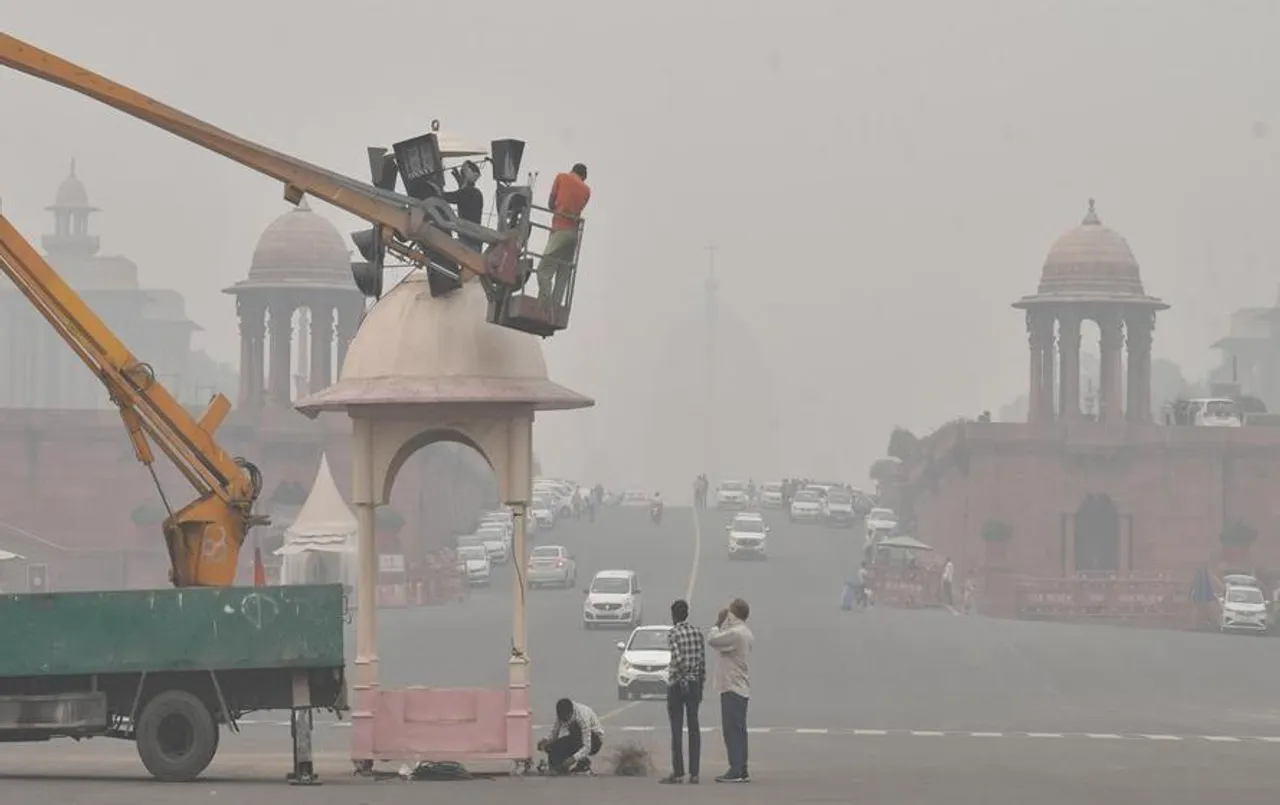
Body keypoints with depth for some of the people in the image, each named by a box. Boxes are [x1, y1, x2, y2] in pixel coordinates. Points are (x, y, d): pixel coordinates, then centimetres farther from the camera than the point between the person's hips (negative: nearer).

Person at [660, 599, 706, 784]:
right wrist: (700, 685, 13)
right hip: (694, 685, 5)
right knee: (693, 727, 7)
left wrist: (682, 679, -11)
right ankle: (694, 773, 5)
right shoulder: (697, 632, 6)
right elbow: (702, 660, 7)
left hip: (677, 685, -5)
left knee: (677, 729, -3)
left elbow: (678, 659, -21)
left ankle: (678, 772, -5)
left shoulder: (673, 634, -10)